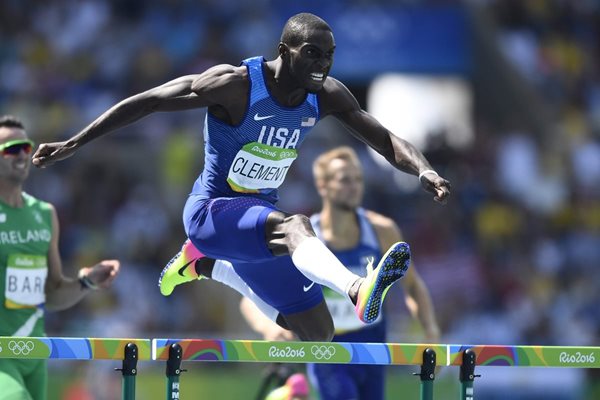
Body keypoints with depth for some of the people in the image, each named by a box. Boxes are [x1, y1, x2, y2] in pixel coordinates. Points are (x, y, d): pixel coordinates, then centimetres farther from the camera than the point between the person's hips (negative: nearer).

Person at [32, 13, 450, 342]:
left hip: (260, 218, 7)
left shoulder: (327, 96, -4)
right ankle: (359, 291, -71)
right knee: (295, 226, -38)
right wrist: (74, 144, -22)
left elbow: (385, 139, -3)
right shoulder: (236, 84, -21)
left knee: (319, 334, 12)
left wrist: (423, 169, -25)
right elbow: (145, 102, -19)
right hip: (212, 212, -7)